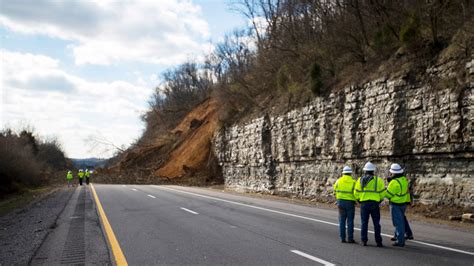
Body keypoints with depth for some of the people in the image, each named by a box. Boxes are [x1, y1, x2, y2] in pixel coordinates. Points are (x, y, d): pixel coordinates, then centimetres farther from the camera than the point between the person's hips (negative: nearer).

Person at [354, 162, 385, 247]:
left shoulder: (360, 180, 4)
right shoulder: (378, 180, -1)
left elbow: (356, 193, 4)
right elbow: (382, 192, 0)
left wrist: (359, 200, 20)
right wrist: (379, 200, 16)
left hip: (364, 204, 1)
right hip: (375, 204, -1)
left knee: (364, 222, 8)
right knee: (376, 223, 5)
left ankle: (364, 240, 7)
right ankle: (378, 241, 4)